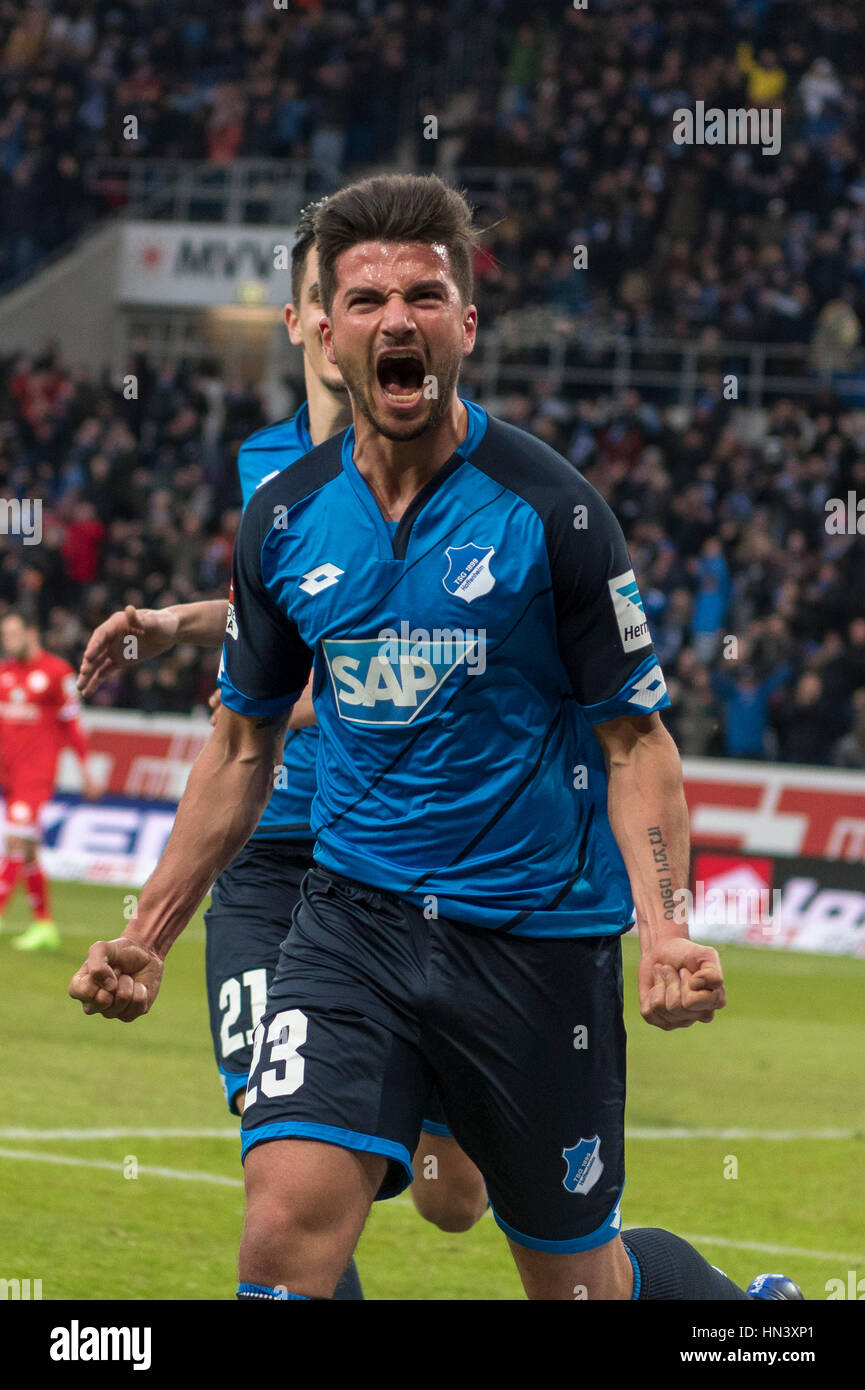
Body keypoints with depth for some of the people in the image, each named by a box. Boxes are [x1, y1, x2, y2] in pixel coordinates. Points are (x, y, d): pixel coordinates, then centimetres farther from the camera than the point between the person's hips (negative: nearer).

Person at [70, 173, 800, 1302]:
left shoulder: (550, 510, -7)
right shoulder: (283, 521, 3)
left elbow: (634, 740, -4)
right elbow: (245, 743, 15)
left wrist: (666, 931, -19)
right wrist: (148, 935, 9)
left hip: (536, 933, -2)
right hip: (354, 917, 2)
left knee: (575, 1278, 9)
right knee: (288, 1225, -20)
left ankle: (712, 1292, 42)